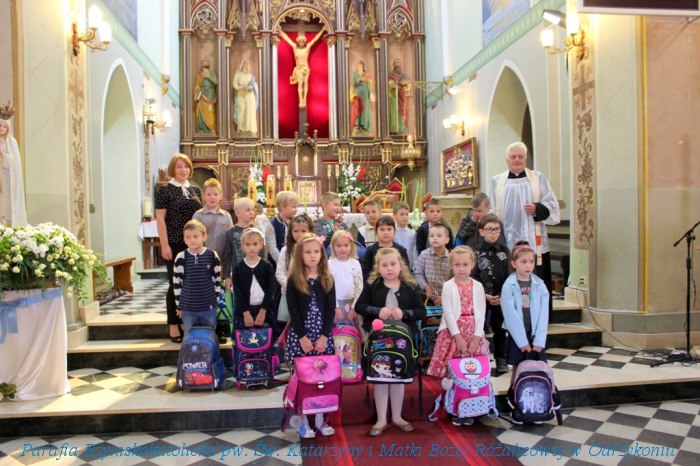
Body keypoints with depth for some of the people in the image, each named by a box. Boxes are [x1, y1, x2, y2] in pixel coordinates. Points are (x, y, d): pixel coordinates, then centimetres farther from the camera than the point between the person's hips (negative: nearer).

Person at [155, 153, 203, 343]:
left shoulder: (195, 190, 12)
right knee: (175, 284, 1)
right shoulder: (165, 190, -3)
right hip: (174, 244, -5)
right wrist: (164, 245, -13)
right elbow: (160, 219, -7)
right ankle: (174, 326, 10)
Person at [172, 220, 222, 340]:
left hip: (209, 306, 0)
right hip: (188, 307, 0)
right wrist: (179, 304, 2)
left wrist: (216, 299, 6)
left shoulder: (212, 256, -5)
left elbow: (217, 280, 4)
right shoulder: (181, 257, -7)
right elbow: (176, 283, 0)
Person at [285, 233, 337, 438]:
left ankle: (321, 419, 19)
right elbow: (293, 311, -7)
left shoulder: (328, 279, 4)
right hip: (300, 335, -2)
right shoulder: (293, 280, -3)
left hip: (323, 335, 2)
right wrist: (302, 336, -13)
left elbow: (331, 310, 0)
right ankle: (304, 421, 15)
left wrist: (324, 336, -9)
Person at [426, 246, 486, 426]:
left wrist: (476, 337, -9)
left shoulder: (478, 286, 5)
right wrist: (458, 337, -14)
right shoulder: (448, 286, -1)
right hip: (453, 333, -2)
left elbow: (481, 313, 1)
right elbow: (448, 313, -8)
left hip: (474, 334, 2)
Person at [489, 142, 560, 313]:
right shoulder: (496, 181, 11)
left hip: (534, 243, 0)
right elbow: (492, 211, 10)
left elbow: (552, 205, 6)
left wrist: (538, 209, -13)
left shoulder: (539, 178, 9)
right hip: (507, 244, 0)